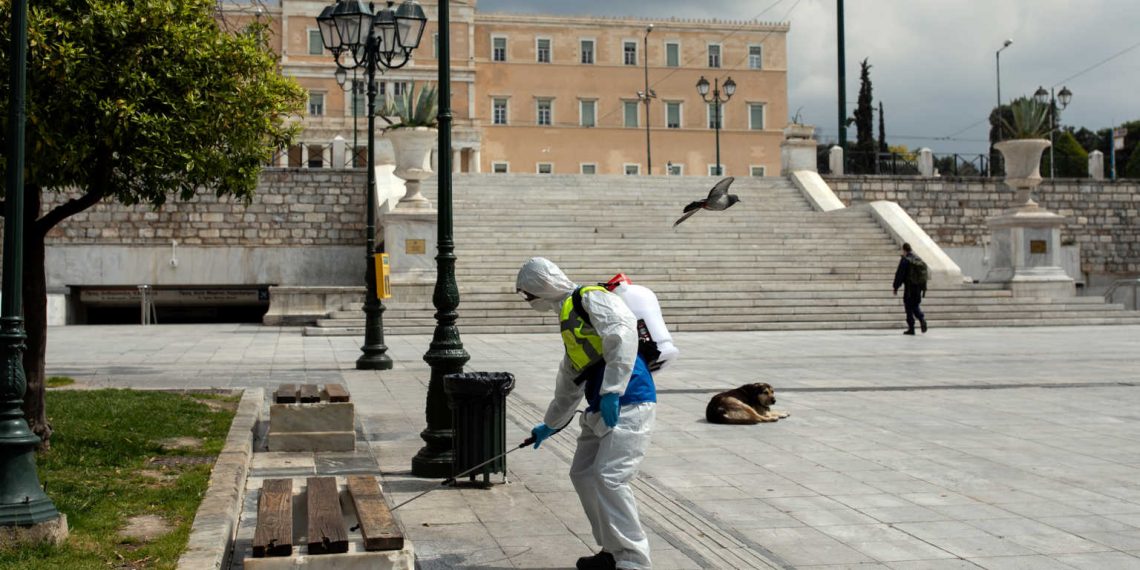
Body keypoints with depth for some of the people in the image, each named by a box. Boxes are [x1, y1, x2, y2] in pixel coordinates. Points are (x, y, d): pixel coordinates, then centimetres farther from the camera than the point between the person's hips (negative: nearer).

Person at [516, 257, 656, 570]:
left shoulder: (592, 299, -8)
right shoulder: (569, 318, 22)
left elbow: (623, 333, -26)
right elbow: (569, 384, 32)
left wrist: (611, 391, -30)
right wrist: (549, 424, 40)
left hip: (628, 405, -10)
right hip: (601, 409, 10)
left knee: (609, 478, -15)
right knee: (582, 474, 11)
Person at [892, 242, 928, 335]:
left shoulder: (905, 260, -10)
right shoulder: (919, 260, 11)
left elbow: (899, 275, -12)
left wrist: (896, 287, -6)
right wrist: (924, 288, 20)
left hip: (909, 287, -6)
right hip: (918, 288, 6)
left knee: (909, 307, 2)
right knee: (916, 305, 18)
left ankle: (911, 328, 2)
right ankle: (922, 319, -10)